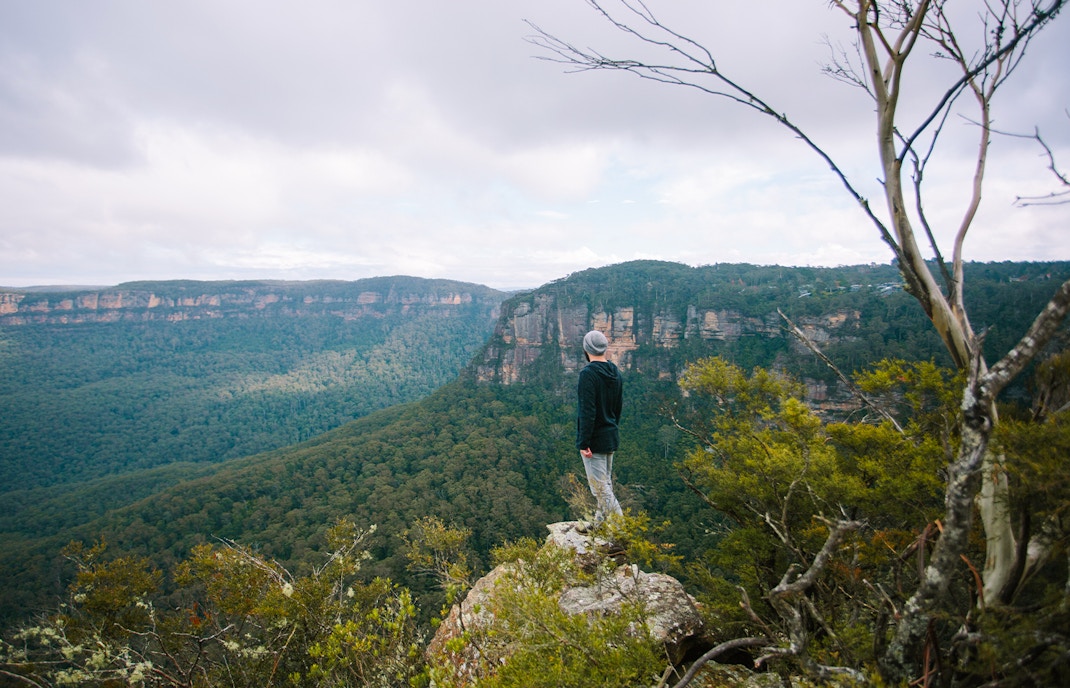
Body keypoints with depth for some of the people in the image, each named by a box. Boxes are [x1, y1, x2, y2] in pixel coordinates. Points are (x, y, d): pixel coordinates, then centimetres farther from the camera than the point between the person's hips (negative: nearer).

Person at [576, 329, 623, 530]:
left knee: (600, 487, -2)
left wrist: (583, 443, -19)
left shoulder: (588, 374, -19)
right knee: (606, 483, 19)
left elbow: (587, 412, -23)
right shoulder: (616, 373, 7)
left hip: (594, 440, -9)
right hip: (611, 438, 9)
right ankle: (601, 523, 31)